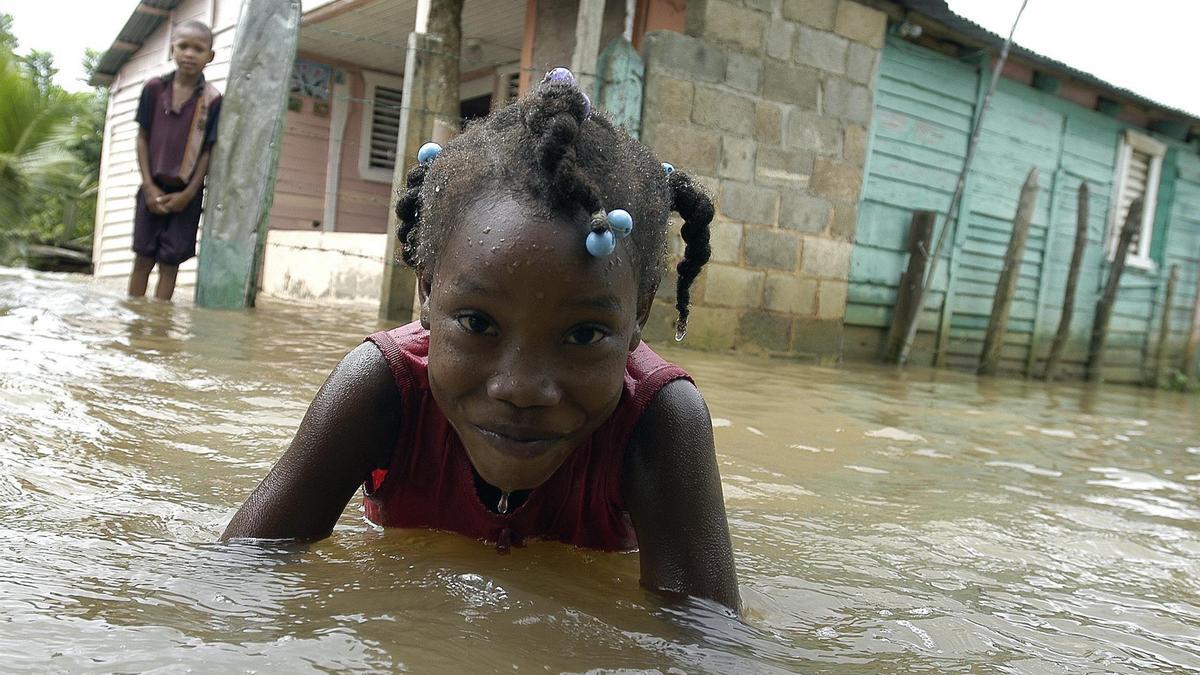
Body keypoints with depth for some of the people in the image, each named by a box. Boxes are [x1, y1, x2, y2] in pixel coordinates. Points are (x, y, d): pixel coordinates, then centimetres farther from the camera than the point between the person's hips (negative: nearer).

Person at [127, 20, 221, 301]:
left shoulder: (212, 100, -8)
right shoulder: (154, 88, -2)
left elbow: (208, 150, -4)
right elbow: (143, 138, 2)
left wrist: (188, 193, -9)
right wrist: (149, 186, -5)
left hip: (186, 193, -2)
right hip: (153, 187, 2)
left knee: (170, 262, 2)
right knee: (142, 258, 7)